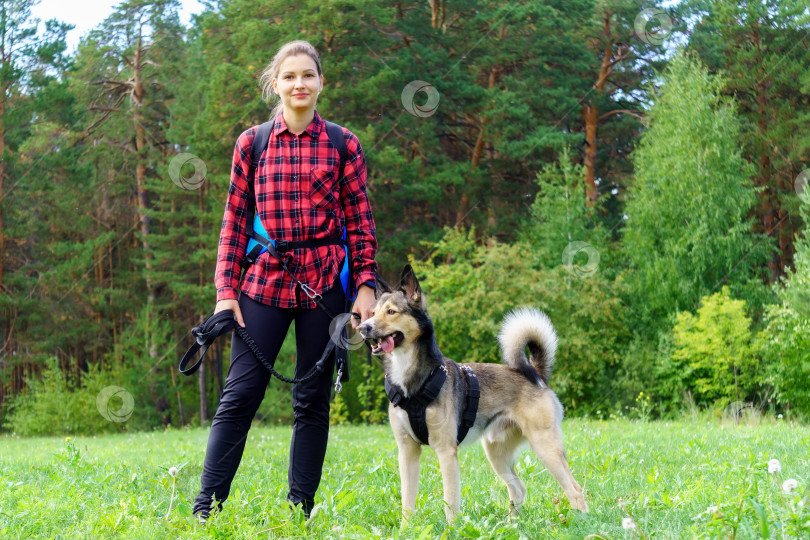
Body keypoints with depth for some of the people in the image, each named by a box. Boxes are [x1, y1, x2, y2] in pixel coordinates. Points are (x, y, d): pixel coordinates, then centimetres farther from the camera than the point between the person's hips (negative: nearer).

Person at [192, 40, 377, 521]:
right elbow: (234, 223, 7)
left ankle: (300, 511, 13)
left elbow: (361, 223, 5)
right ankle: (206, 509, -4)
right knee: (240, 395, -5)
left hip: (324, 283, 0)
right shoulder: (251, 143, 7)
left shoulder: (344, 145, 5)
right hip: (265, 281, 0)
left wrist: (366, 286, -3)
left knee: (314, 400, 5)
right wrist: (226, 291, 1)